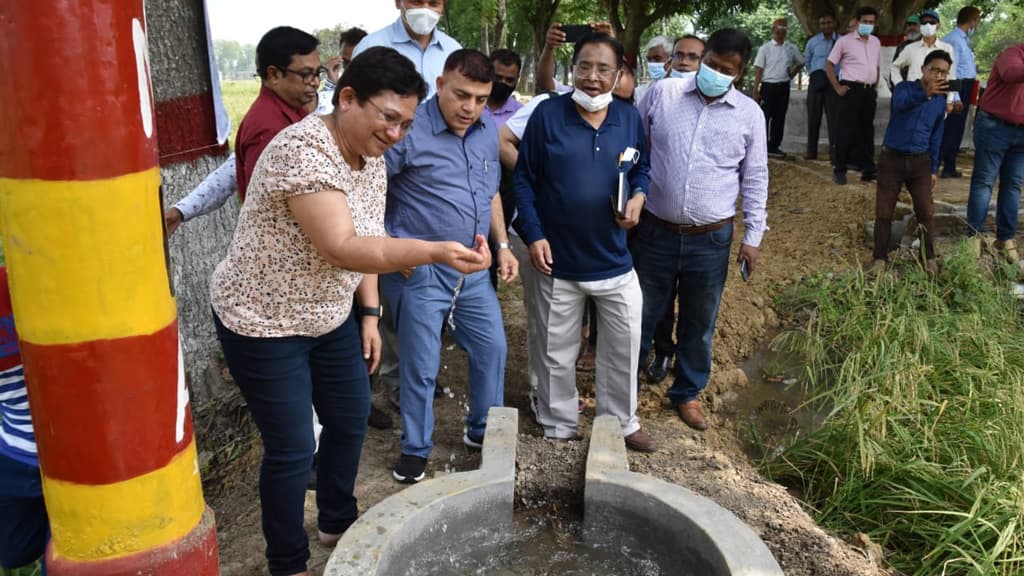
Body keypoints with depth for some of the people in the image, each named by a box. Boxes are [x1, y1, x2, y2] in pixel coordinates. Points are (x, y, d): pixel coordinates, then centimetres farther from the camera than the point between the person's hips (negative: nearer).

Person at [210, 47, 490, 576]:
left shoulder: (371, 158, -1)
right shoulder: (304, 150, -28)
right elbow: (341, 249, -38)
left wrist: (369, 314, 5)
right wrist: (436, 252, -48)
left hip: (329, 315, 8)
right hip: (263, 322, -8)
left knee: (351, 419, 17)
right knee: (292, 449, 0)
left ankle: (338, 522, 41)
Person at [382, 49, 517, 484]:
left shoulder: (487, 130, 6)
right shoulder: (409, 131, -16)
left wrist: (502, 244, 12)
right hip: (420, 271, -6)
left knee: (492, 347, 14)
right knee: (420, 365, 5)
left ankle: (483, 430, 36)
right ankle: (415, 448, 26)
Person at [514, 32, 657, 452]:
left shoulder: (630, 118, 1)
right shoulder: (547, 115, -9)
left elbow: (641, 169, 13)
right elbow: (524, 179, -6)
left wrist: (639, 196, -9)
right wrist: (534, 234, -14)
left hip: (614, 260, 3)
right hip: (558, 260, -3)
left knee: (624, 347, 14)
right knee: (556, 352, 12)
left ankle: (621, 422, 35)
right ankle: (558, 427, 32)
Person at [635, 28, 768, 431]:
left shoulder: (749, 114, 0)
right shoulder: (663, 94, -2)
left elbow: (755, 179, 6)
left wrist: (753, 237, 3)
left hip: (711, 240, 1)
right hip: (655, 232, -1)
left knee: (699, 324, 15)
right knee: (640, 316, 11)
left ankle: (688, 393, 35)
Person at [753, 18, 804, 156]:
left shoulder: (791, 48, 7)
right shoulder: (765, 48, -4)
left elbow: (800, 63, 23)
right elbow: (759, 70, -6)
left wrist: (791, 75, 9)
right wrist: (756, 90, -11)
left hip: (783, 87, 4)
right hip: (768, 86, -4)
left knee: (779, 117, 7)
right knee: (764, 117, -3)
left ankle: (774, 146, 14)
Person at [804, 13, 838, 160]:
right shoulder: (813, 42, 5)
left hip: (834, 82, -2)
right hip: (816, 82, 2)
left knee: (833, 117, -2)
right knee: (813, 116, 3)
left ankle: (834, 151, 1)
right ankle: (811, 151, 9)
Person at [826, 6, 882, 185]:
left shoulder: (876, 42, 14)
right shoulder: (845, 41, -2)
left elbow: (877, 67, 22)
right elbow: (829, 65, -2)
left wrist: (875, 88, 12)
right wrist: (837, 87, -9)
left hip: (869, 91, 5)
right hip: (851, 89, -5)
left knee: (866, 131, 9)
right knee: (845, 131, -4)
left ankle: (868, 171, 14)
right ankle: (839, 170, 3)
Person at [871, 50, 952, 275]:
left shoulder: (940, 101, 6)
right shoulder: (904, 88, -8)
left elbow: (936, 137, 14)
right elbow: (900, 104, -33)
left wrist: (934, 169, 12)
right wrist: (925, 93, -50)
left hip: (920, 161, 3)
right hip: (892, 159, -3)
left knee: (926, 212, 2)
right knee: (884, 213, 0)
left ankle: (929, 258, 16)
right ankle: (880, 259, 12)